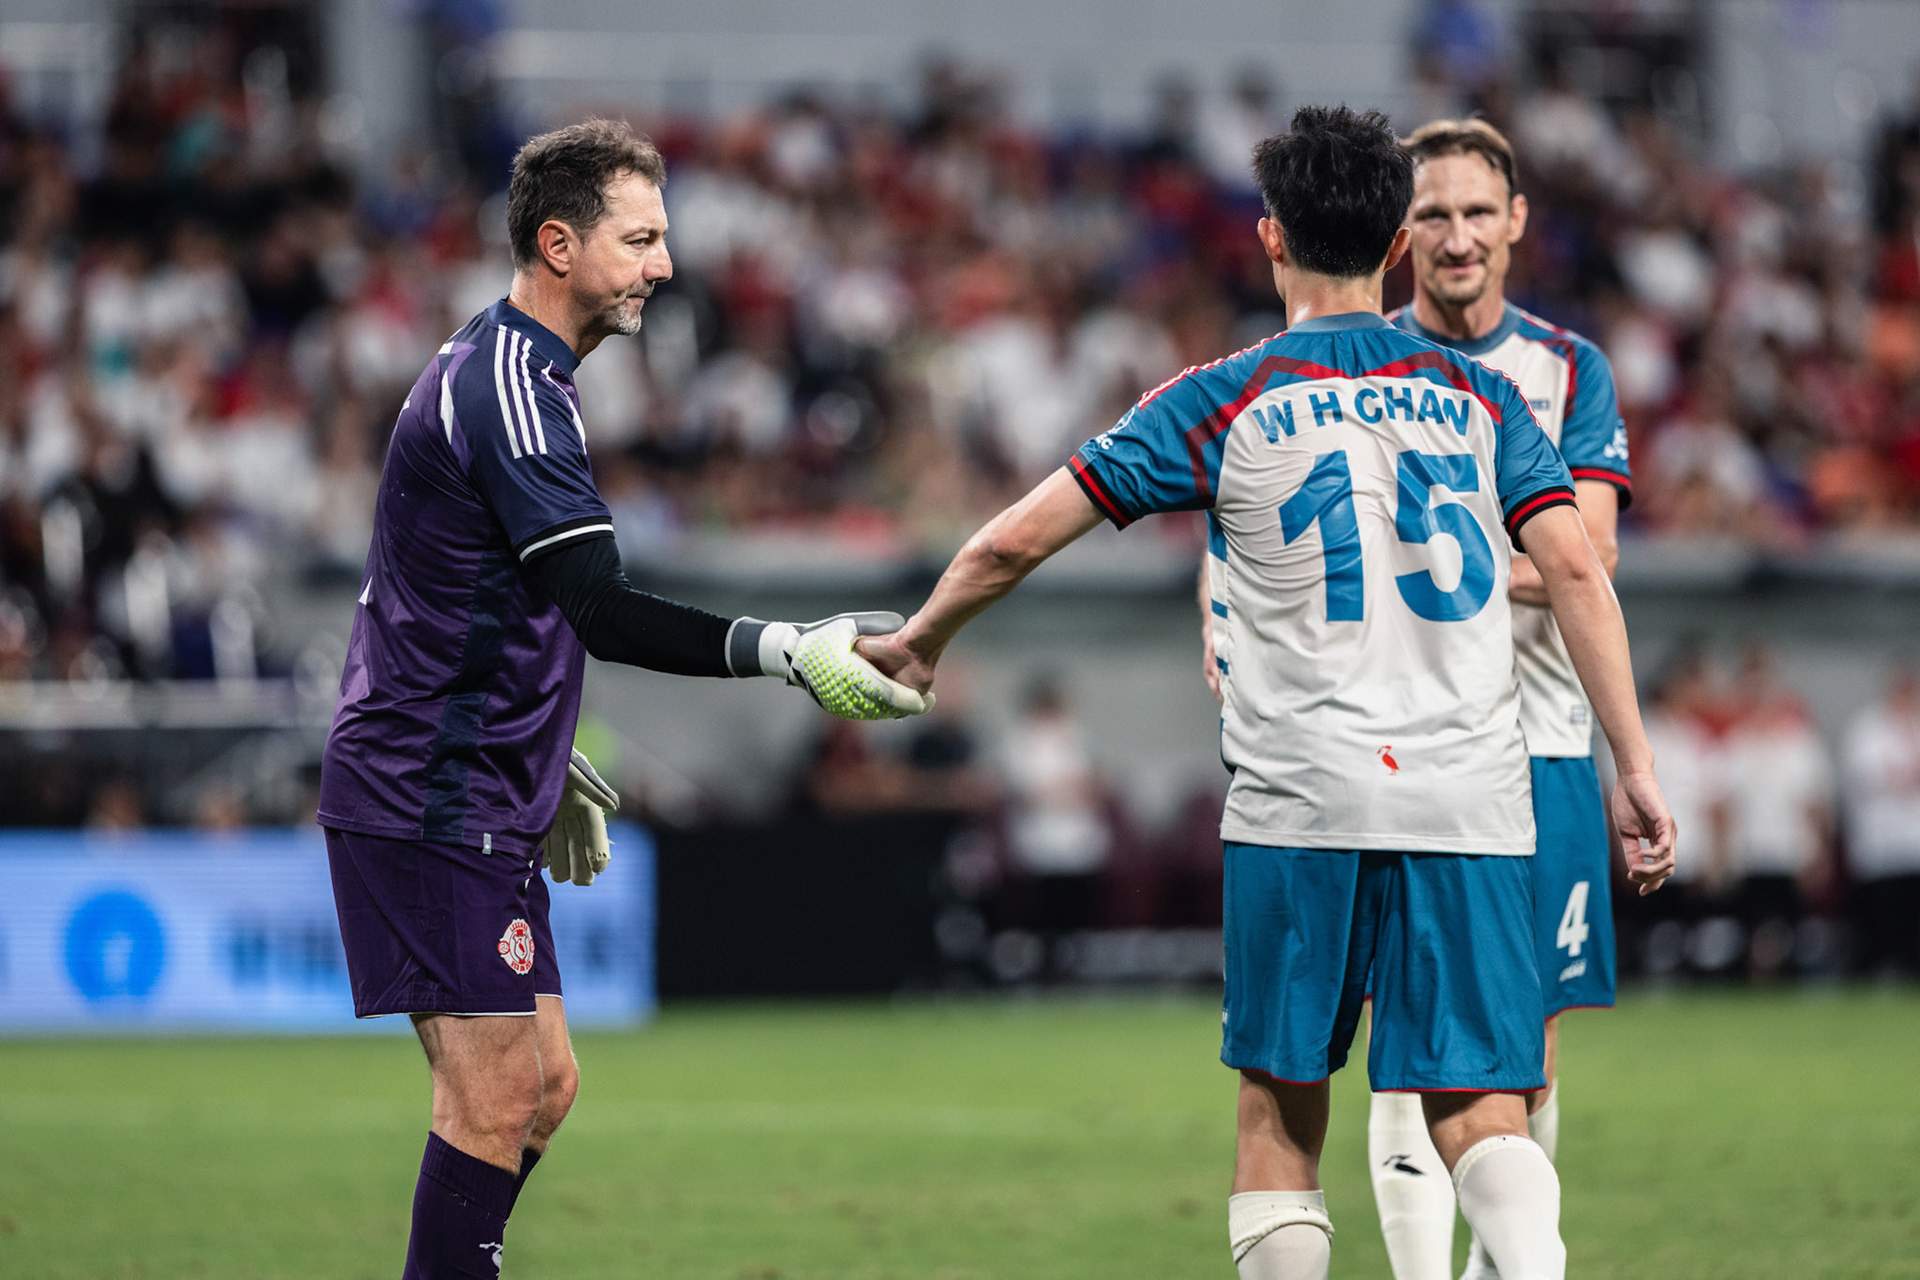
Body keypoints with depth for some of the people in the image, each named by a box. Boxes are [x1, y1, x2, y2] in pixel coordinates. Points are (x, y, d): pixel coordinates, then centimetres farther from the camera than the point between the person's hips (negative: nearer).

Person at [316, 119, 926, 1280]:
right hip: (430, 803, -10)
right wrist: (783, 651, -36)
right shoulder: (507, 389, -18)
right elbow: (602, 611, -28)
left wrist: (550, 758, 28)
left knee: (544, 1086, 11)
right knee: (498, 1096, -10)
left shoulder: (504, 370, 15)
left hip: (479, 799, 10)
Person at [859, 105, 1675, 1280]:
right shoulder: (1480, 397, 11)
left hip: (1300, 805, -2)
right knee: (1480, 1108, -2)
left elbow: (1017, 538, 5)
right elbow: (1576, 571, 1)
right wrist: (1636, 771, 3)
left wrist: (919, 640, 23)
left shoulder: (1223, 403, 5)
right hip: (1473, 801, 2)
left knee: (1281, 1111, 10)